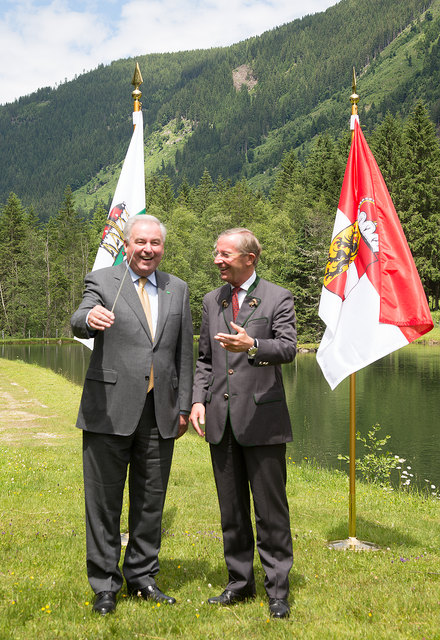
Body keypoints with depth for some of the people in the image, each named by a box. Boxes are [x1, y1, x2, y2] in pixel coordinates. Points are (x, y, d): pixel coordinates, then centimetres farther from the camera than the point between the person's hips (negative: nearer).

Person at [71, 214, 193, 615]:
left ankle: (142, 577, 28)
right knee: (104, 501, 4)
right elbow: (78, 325, -17)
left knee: (151, 500, 12)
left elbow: (184, 352, 13)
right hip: (111, 411, -3)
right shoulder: (102, 281, 1)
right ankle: (104, 585, 17)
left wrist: (184, 407, 9)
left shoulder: (178, 290, 12)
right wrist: (90, 318, -41)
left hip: (160, 415, 4)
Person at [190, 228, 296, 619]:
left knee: (271, 509, 1)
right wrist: (198, 399, 3)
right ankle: (240, 581, 26)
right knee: (231, 509, 13)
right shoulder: (211, 301, 14)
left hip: (262, 418, -5)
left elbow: (288, 348, -15)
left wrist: (252, 346, -34)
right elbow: (205, 359, 17)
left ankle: (278, 588, 14)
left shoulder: (278, 298, -2)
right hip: (221, 421, 5)